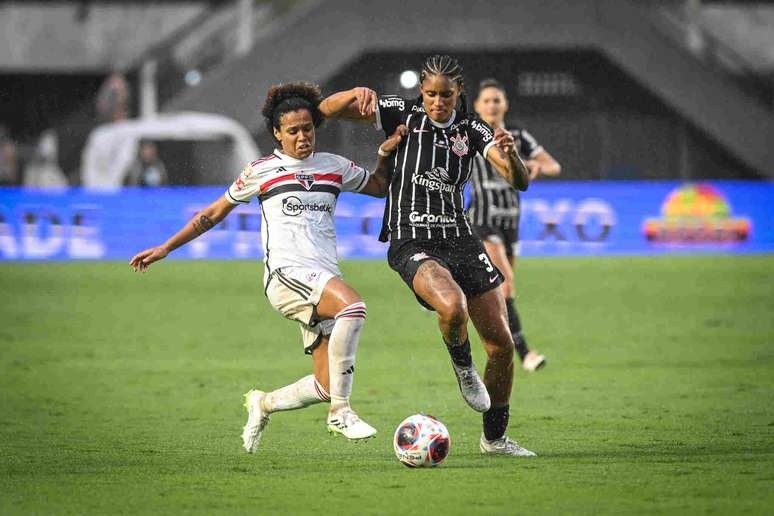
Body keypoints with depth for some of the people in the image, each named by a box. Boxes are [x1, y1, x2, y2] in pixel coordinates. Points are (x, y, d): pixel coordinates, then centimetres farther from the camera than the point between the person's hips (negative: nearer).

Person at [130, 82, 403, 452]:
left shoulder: (334, 166, 17)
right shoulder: (262, 171, 7)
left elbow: (378, 187, 33)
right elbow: (215, 213, 16)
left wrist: (386, 155, 13)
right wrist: (165, 249, 16)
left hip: (325, 280, 5)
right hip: (287, 273, -5)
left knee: (327, 386, -5)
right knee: (353, 305, -35)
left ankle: (263, 404, 25)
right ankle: (340, 412, -31)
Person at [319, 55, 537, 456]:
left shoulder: (472, 129, 4)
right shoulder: (402, 114, -2)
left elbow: (519, 181, -5)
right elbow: (327, 109, -5)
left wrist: (510, 155, -27)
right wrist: (359, 94, -25)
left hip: (460, 239, 4)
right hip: (411, 244, -4)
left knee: (501, 345, 1)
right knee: (453, 307, -35)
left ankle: (494, 438, 21)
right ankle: (462, 367, 0)